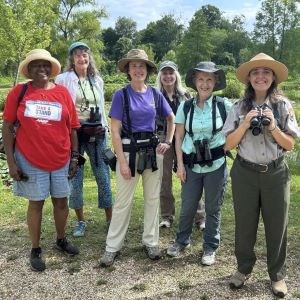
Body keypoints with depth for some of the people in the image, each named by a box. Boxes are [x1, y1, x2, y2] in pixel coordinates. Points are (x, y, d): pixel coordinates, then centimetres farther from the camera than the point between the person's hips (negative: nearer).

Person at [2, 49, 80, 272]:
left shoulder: (63, 92, 0)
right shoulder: (18, 92, -3)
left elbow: (72, 127, 4)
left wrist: (75, 156, 2)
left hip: (61, 160, 2)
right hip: (30, 160, -2)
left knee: (61, 201, 13)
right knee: (36, 203, 9)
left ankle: (61, 240, 35)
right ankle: (36, 250, 25)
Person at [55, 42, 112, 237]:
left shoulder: (97, 80, 11)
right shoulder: (63, 79, -1)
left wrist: (105, 129, 14)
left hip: (97, 133, 3)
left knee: (103, 176, 5)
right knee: (75, 177, 5)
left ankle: (110, 219, 18)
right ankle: (81, 221, 22)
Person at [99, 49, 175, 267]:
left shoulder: (155, 94, 4)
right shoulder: (121, 95, -6)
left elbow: (171, 119, 18)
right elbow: (115, 131, -8)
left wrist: (168, 142, 5)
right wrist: (122, 161, -13)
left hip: (153, 150, 4)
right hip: (129, 151, -3)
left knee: (153, 198, 10)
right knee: (123, 201, 2)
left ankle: (151, 242, 25)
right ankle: (113, 247, 15)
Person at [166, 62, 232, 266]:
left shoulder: (224, 105, -4)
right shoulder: (185, 107, 1)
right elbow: (179, 138, 4)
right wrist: (180, 164, 0)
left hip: (216, 165, -1)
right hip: (192, 166, 2)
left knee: (213, 209, 10)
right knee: (187, 207, 11)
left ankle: (210, 247, 30)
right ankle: (182, 240, 36)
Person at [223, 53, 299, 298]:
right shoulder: (240, 107, -2)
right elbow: (229, 144, -4)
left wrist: (273, 128, -19)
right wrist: (245, 124, -18)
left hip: (275, 173, 0)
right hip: (245, 173, 0)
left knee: (277, 225, 10)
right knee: (244, 224, 12)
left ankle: (277, 275, 30)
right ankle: (244, 268, 34)